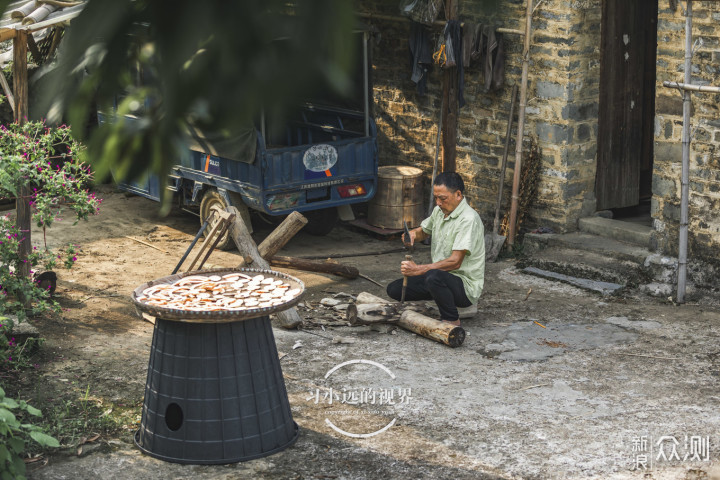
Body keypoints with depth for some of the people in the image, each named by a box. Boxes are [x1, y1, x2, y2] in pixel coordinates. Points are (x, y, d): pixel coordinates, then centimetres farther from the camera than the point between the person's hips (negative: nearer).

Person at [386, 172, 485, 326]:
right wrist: (413, 234, -1)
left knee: (434, 277, -40)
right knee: (394, 289, 2)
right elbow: (424, 231, 25)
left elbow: (455, 262, -28)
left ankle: (452, 320, -14)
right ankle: (448, 300, 13)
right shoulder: (439, 210, 6)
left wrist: (419, 269, -28)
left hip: (466, 284, -9)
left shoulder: (468, 219, -22)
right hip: (441, 275, 9)